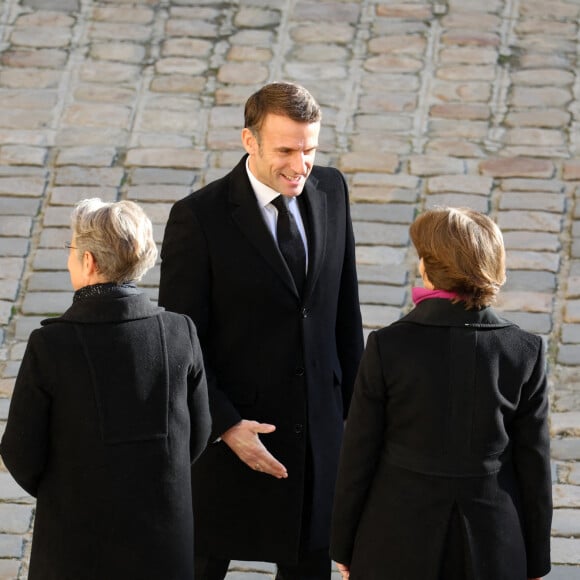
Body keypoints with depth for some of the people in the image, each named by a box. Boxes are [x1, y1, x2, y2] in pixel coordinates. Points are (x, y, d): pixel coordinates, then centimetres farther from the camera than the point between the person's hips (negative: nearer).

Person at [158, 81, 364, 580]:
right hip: (228, 430, -4)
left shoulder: (330, 191, -2)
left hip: (318, 426, 4)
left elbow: (345, 304, 7)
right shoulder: (199, 217, -18)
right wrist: (226, 425, -19)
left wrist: (353, 402, 9)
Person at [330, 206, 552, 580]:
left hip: (399, 542, -1)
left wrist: (344, 546, 6)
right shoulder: (525, 353, -9)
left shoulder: (388, 347, -13)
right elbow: (534, 465, -3)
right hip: (490, 548, 1)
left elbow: (359, 455, -7)